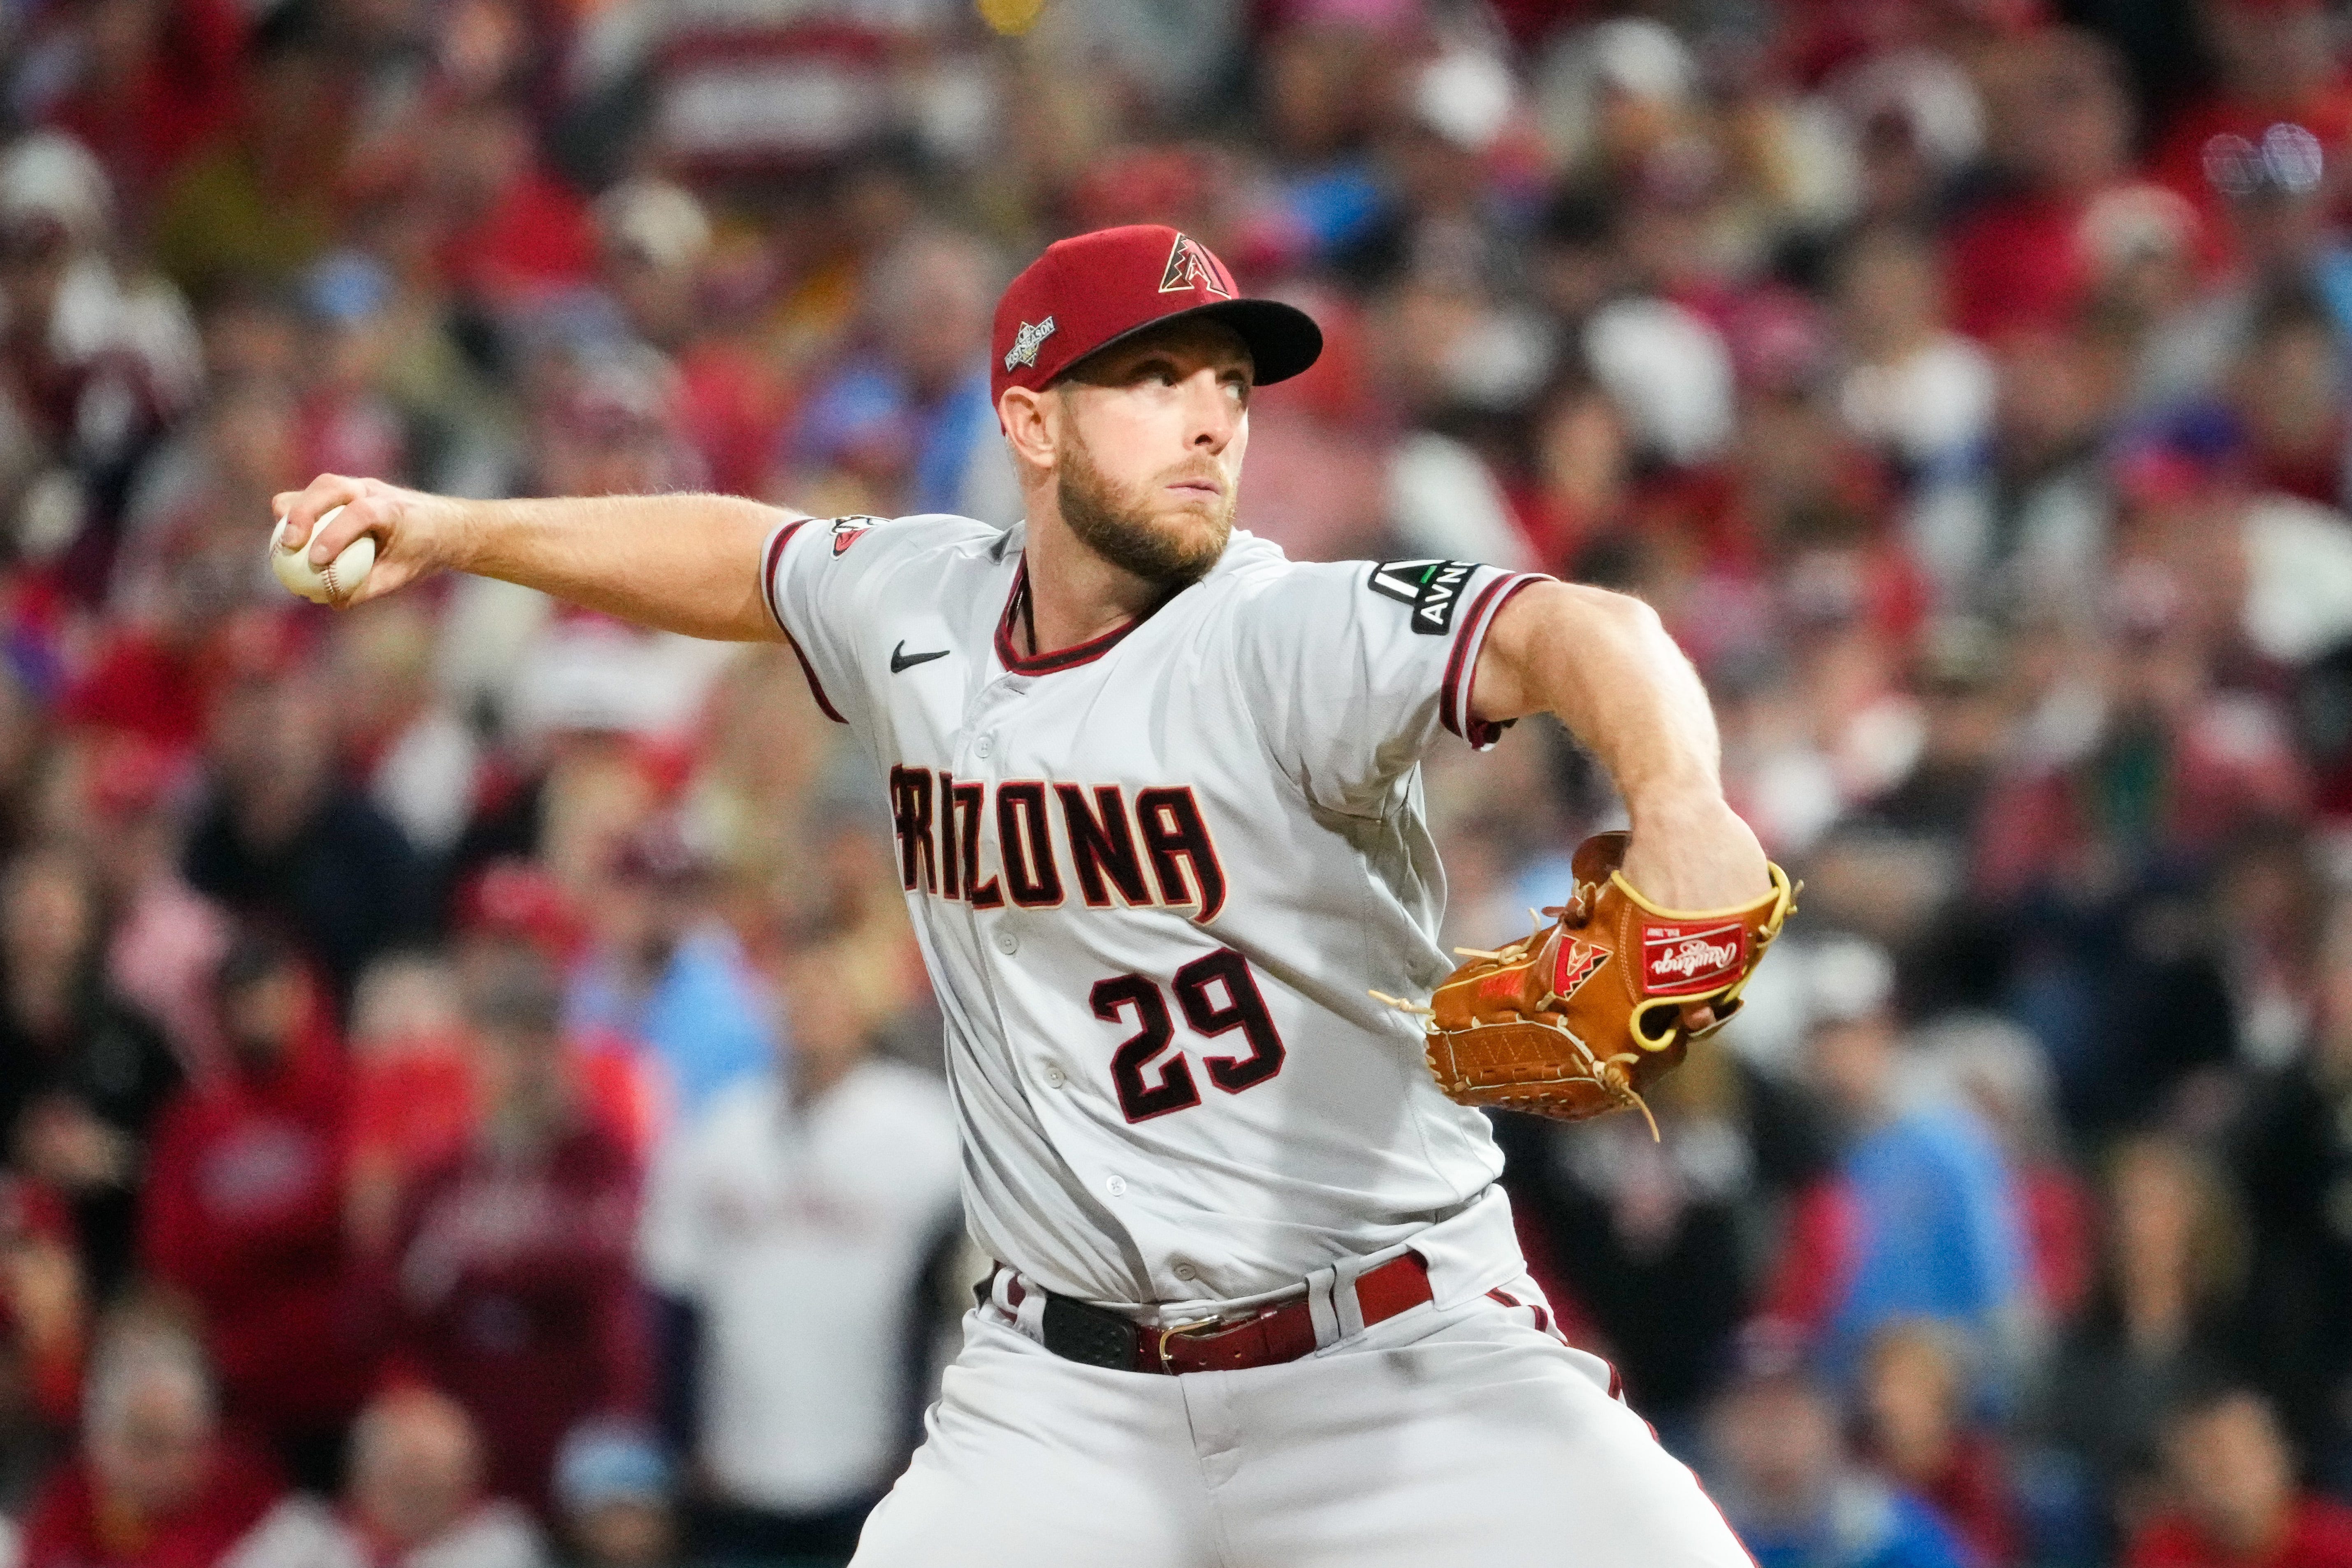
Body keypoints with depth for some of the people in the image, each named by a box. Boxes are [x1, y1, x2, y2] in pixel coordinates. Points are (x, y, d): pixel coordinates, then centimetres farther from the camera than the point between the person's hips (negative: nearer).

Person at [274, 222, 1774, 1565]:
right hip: (1068, 1393, 4)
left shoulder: (1295, 639, -16)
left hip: (1398, 1363, -4)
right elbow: (740, 557, 26)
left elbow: (1573, 632, -34)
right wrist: (456, 530, 19)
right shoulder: (918, 610, 3)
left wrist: (1677, 806, -55)